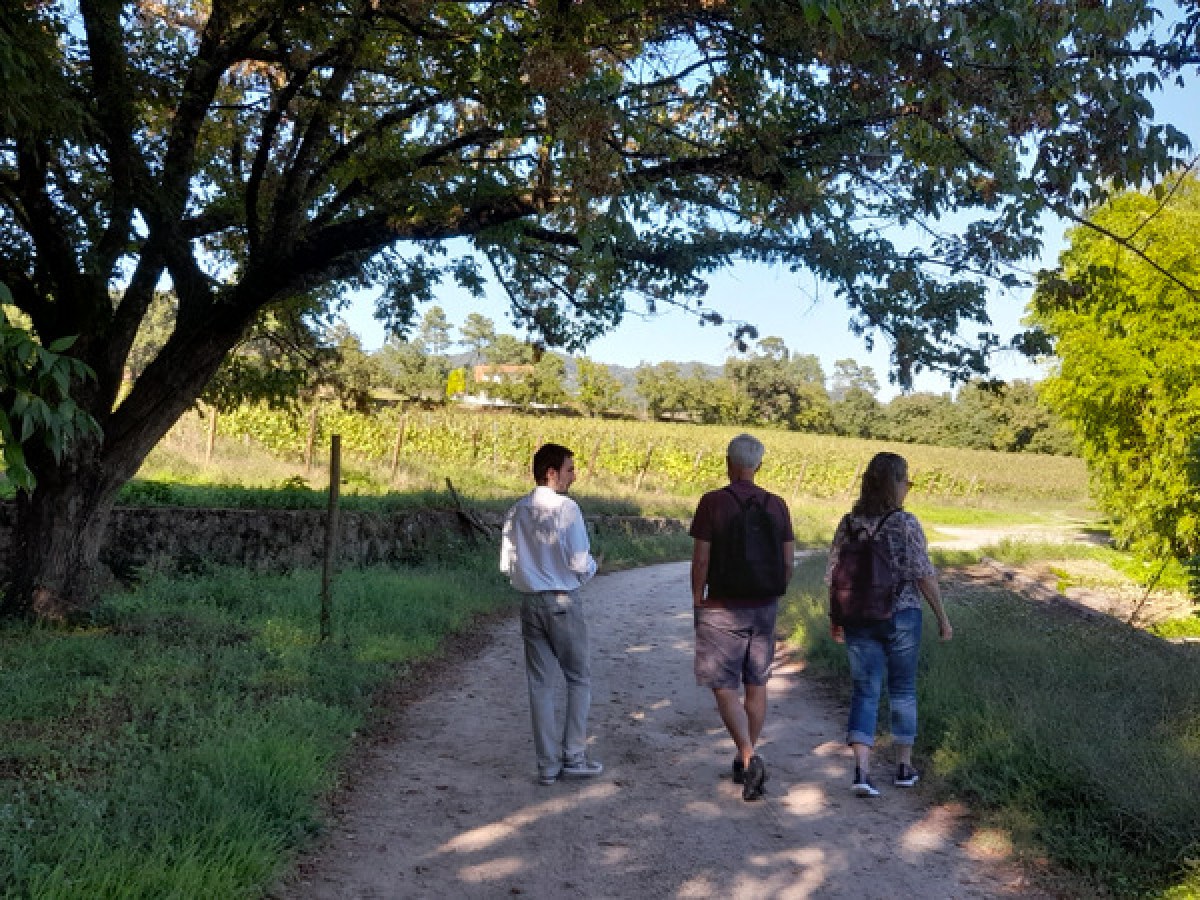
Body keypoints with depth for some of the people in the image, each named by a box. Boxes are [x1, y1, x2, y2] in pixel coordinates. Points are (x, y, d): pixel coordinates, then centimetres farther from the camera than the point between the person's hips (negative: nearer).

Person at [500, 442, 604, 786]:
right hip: (563, 602, -5)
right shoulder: (566, 508, -15)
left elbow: (507, 565, 7)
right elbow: (580, 563, -16)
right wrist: (590, 568, 6)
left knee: (540, 683, 10)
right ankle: (573, 757, 11)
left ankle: (548, 764, 15)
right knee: (579, 679, 10)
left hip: (530, 601, 5)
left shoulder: (516, 511, 4)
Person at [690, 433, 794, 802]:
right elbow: (788, 561, 3)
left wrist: (697, 602, 0)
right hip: (764, 607, 5)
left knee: (724, 689, 2)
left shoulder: (712, 502, -12)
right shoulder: (777, 505, 1)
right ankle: (745, 761, 25)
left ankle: (749, 759, -13)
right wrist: (775, 598, 15)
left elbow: (701, 560, -12)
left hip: (722, 608, -4)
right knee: (756, 686, 15)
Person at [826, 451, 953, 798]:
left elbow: (835, 575, 3)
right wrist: (943, 617, -1)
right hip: (902, 616, -2)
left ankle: (862, 770, -9)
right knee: (903, 690, 15)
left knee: (864, 691, 6)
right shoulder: (906, 523, -12)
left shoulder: (848, 523, -1)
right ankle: (904, 767, 27)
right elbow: (924, 575, -11)